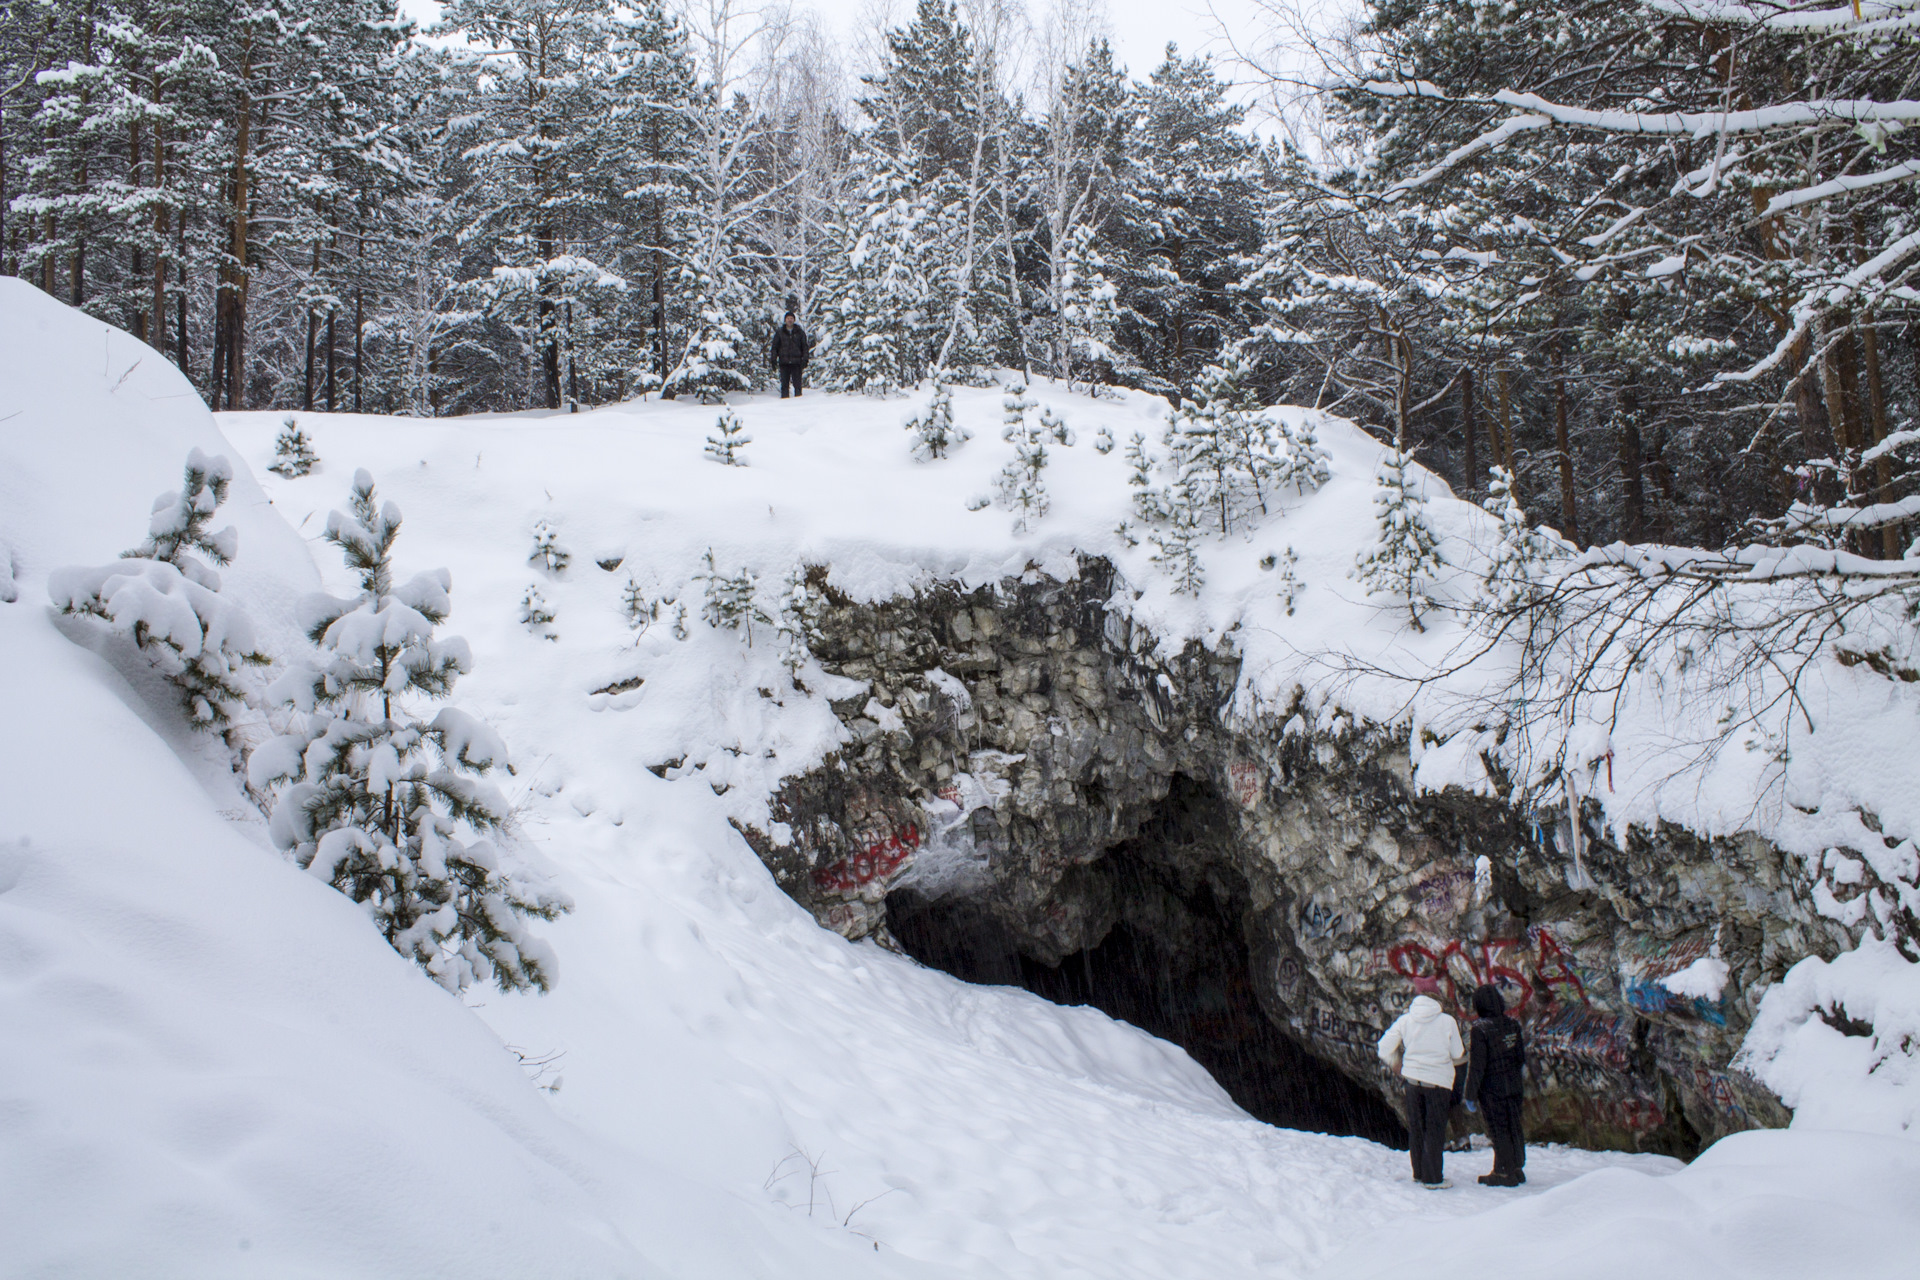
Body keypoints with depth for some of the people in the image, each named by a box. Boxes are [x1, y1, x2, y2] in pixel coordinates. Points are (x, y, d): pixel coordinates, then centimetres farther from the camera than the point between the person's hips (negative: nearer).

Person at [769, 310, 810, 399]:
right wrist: (773, 360, 2)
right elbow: (774, 347, 11)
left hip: (796, 362, -1)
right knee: (784, 384, 1)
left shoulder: (800, 332, 8)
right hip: (784, 362, 1)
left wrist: (805, 360, -1)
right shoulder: (779, 333, 10)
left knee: (797, 384, -2)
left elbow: (805, 347, 9)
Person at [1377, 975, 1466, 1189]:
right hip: (1438, 1080, -3)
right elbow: (1457, 1055, -4)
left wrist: (1397, 1064, 17)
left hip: (1412, 1078, 3)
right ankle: (1433, 1178, 9)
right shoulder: (1447, 1021, -9)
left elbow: (1384, 1048, -2)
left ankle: (1419, 1173, 24)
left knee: (1416, 1128, 15)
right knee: (1435, 1130, 6)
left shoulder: (1405, 1020, -2)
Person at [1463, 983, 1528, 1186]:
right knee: (1514, 1127, 14)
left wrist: (1470, 1094, -10)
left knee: (1498, 1131, 2)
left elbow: (1476, 1065, -17)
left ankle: (1505, 1173, 7)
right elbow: (1522, 1057, 10)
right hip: (1514, 1086, 6)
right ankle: (1517, 1168, 23)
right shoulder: (1512, 1025, 1)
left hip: (1491, 1090, -6)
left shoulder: (1479, 1031, -18)